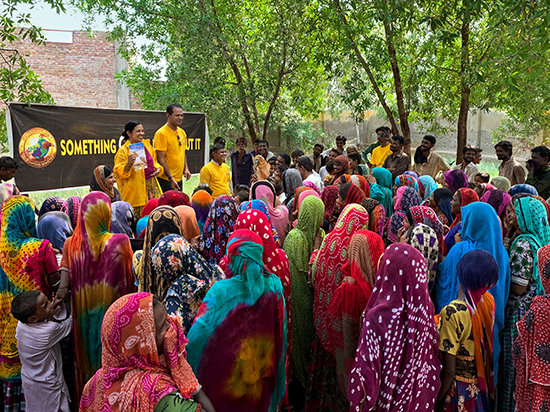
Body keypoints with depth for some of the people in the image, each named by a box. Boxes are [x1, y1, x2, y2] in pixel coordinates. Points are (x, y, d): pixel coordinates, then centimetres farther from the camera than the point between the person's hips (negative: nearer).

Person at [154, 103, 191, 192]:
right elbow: (160, 159, -16)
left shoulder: (182, 132, 11)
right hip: (166, 180, -8)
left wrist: (186, 168, 6)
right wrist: (170, 178, -19)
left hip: (179, 178, 8)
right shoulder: (161, 133, -13)